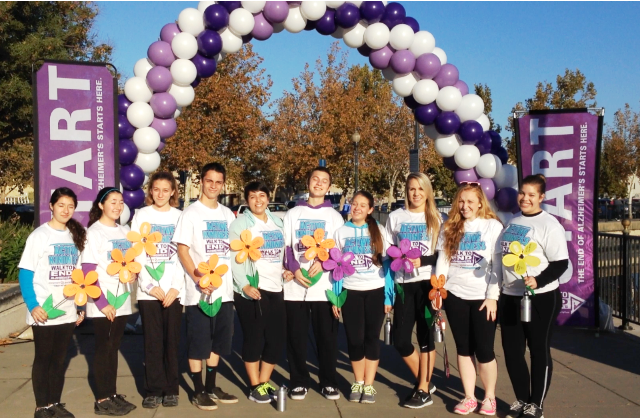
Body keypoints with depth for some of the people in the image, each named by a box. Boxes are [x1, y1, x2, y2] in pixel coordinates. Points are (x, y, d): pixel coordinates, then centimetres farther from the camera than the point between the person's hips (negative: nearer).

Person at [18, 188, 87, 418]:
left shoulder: (75, 236, 7)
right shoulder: (39, 235, -7)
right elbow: (25, 273, -9)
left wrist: (81, 306, 9)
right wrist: (32, 305, -18)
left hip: (68, 311, 4)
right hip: (43, 313, -4)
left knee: (59, 359, 11)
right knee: (43, 358, 6)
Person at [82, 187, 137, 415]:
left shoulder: (124, 231, 8)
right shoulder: (94, 232, -9)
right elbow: (88, 271, -14)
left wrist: (133, 272, -6)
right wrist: (102, 303, -19)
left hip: (122, 299, 5)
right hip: (102, 302, -5)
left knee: (114, 347, 11)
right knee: (103, 348, 1)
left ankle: (112, 394, 20)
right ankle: (102, 400, 9)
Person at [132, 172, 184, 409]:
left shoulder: (180, 217, 6)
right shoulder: (141, 216, 5)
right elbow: (137, 254, 0)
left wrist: (176, 287, -8)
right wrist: (150, 285, -9)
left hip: (173, 289, 0)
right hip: (148, 289, 0)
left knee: (171, 341, 3)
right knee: (152, 342, 2)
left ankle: (171, 389, 13)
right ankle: (154, 390, 12)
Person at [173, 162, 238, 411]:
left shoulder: (228, 214, 12)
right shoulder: (191, 212, -3)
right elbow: (182, 249, -8)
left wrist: (235, 279, 4)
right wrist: (198, 278, -20)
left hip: (224, 289, 5)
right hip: (199, 290, -5)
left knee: (218, 341, 12)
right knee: (198, 342, 1)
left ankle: (211, 387, 25)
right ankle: (199, 391, 13)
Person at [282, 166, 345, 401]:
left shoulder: (335, 216, 11)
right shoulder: (293, 214, 12)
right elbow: (285, 246, 6)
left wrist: (323, 263, -14)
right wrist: (294, 269, -10)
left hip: (324, 285, 0)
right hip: (295, 285, 1)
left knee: (327, 336, 2)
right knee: (296, 336, 3)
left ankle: (328, 382, 14)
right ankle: (299, 382, 15)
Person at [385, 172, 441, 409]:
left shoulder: (436, 218, 4)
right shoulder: (395, 217, 9)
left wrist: (422, 261, -18)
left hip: (428, 284, -2)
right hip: (403, 284, 2)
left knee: (425, 337, 1)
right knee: (400, 340, 1)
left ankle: (423, 390, 14)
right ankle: (425, 383, 22)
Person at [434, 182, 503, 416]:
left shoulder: (493, 226, -2)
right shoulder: (450, 228, 9)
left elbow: (498, 264, -6)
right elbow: (442, 259, 8)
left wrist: (492, 296, -11)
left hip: (483, 297, -3)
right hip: (455, 296, 3)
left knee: (484, 350, 2)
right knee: (464, 348, 10)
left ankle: (489, 397, 20)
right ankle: (469, 397, 20)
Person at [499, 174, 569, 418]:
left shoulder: (549, 224, -10)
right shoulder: (511, 222, 11)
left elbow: (561, 263, -14)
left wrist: (538, 281, -29)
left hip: (541, 298, -6)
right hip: (510, 297, 7)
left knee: (539, 351, 6)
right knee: (512, 351, 11)